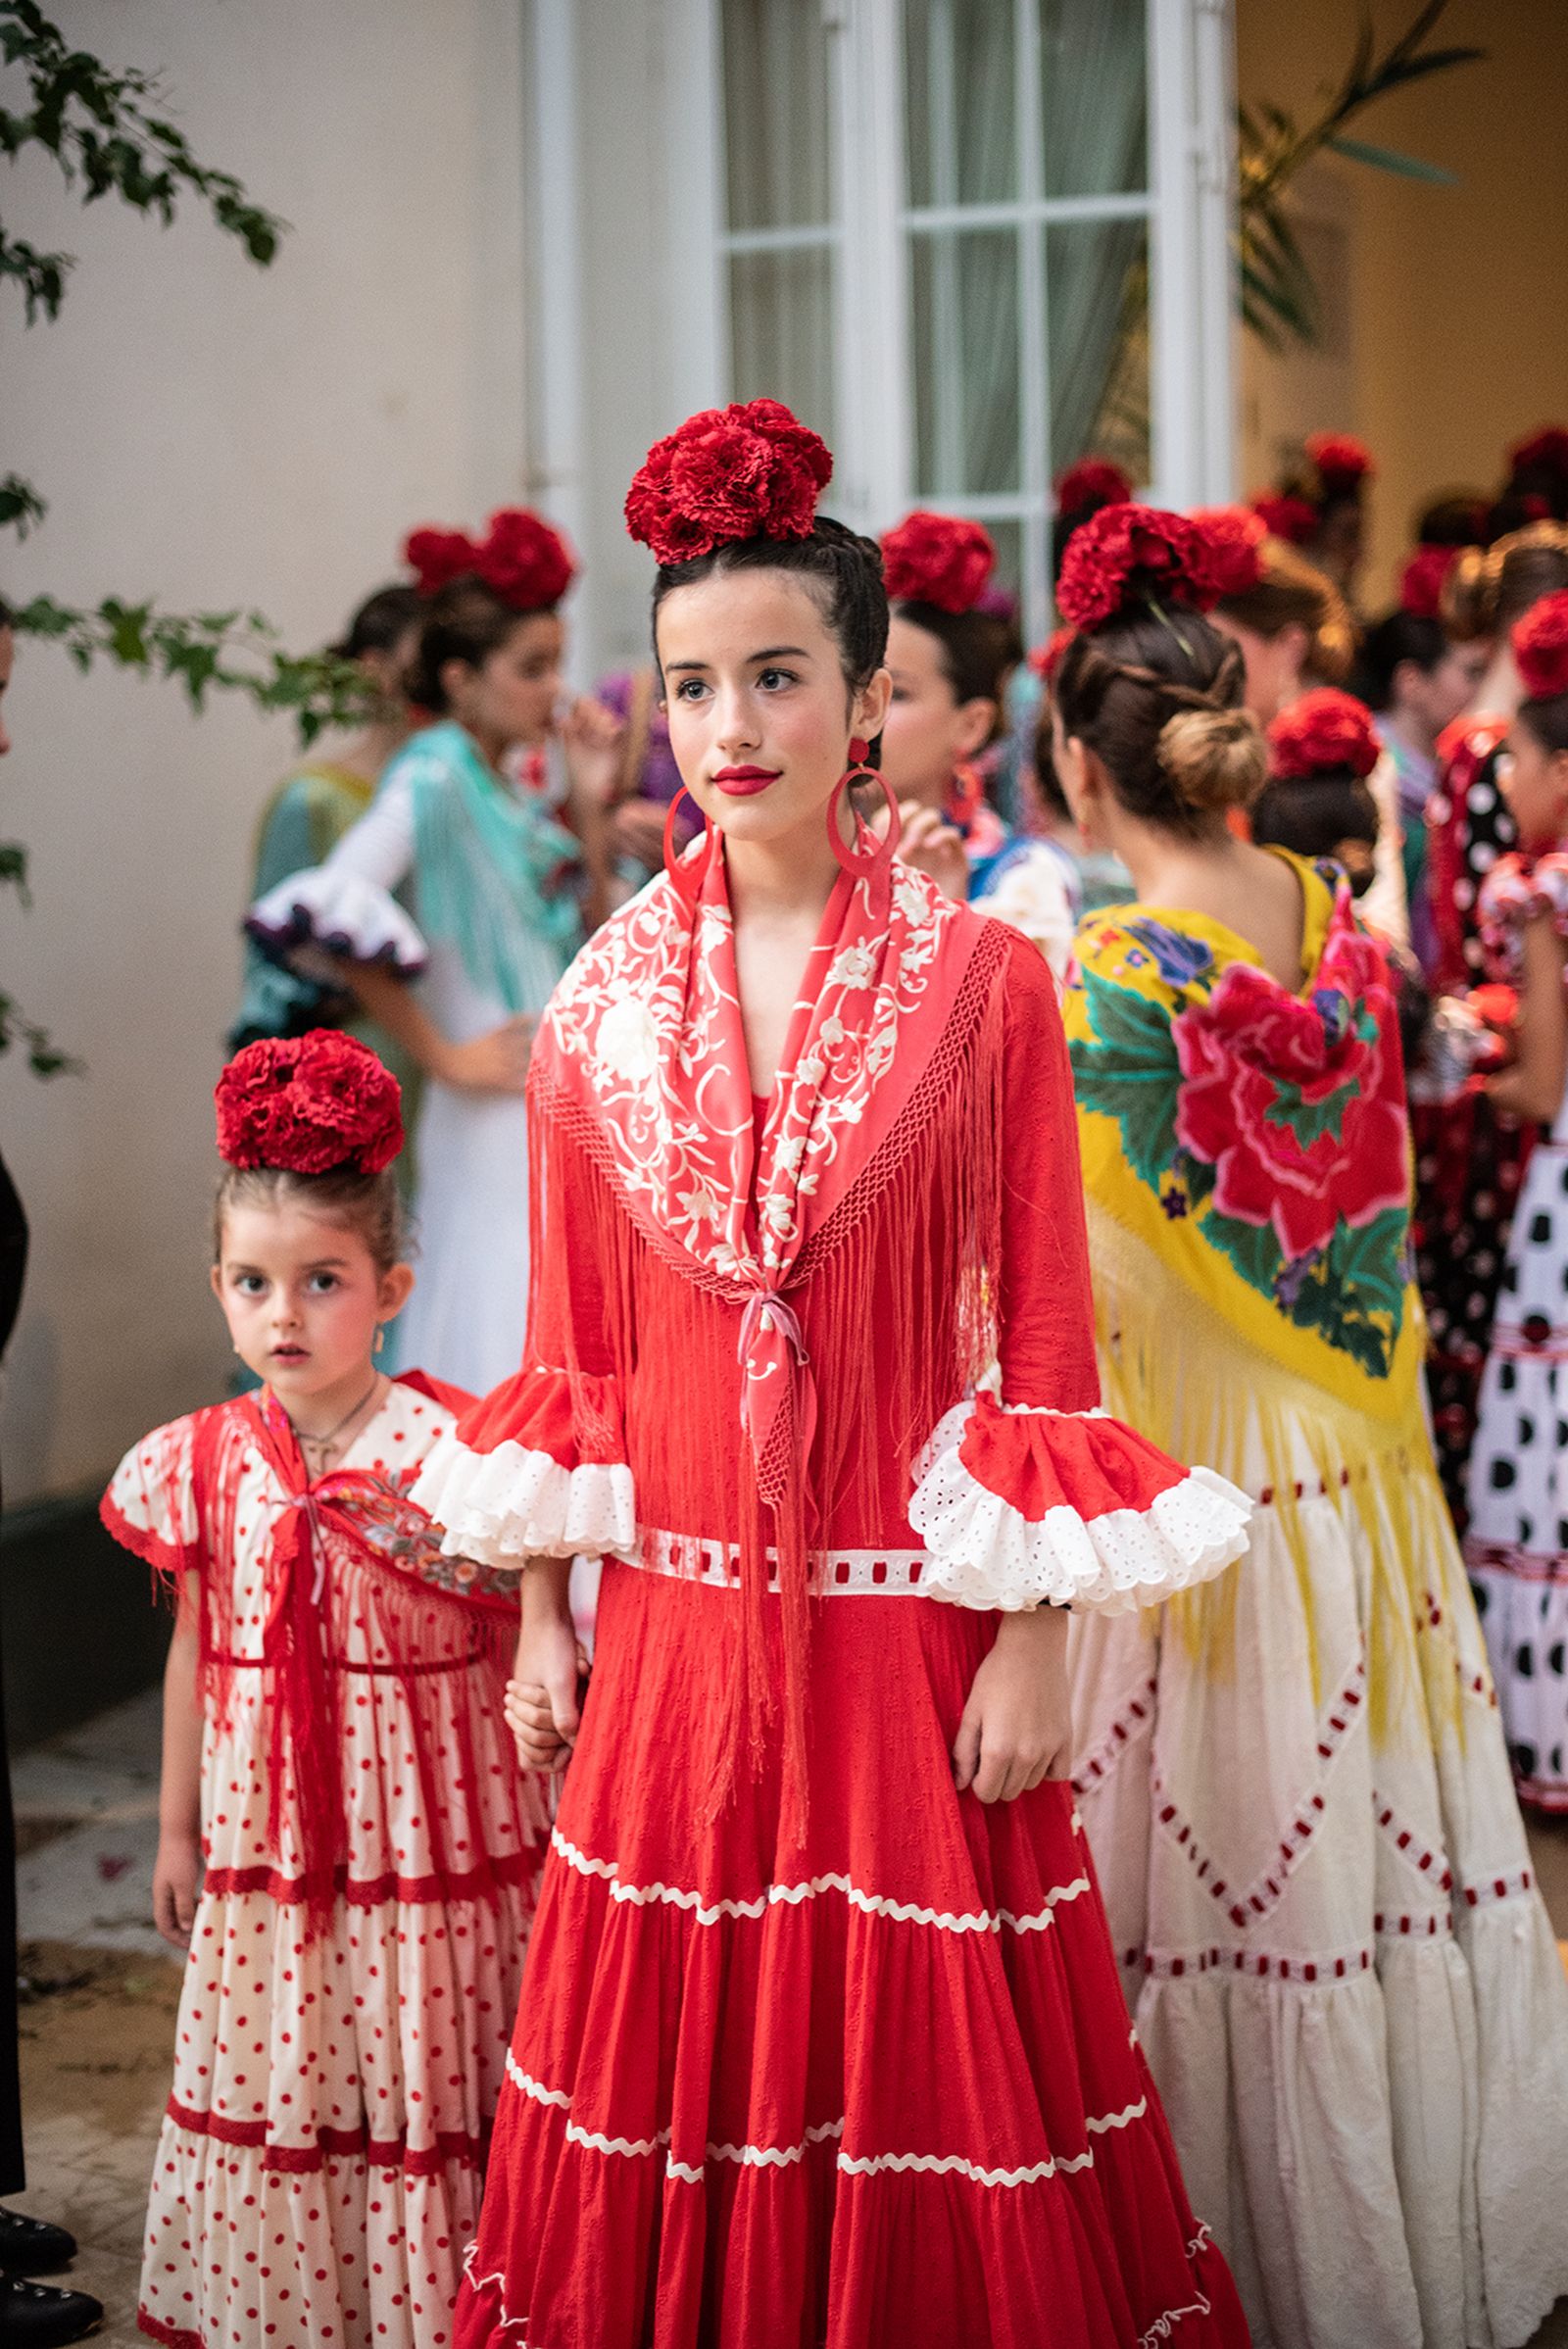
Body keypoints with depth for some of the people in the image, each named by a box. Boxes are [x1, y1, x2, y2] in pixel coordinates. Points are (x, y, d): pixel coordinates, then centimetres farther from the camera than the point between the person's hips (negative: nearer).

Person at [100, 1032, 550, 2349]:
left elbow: (521, 1656, -9)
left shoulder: (454, 1452, -14)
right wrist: (176, 1830, 16)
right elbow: (195, 1651, 11)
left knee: (422, 2083, 6)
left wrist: (551, 1833, -9)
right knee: (269, 2088, 13)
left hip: (429, 1852, -4)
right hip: (265, 1855, 4)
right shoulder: (205, 1463, 0)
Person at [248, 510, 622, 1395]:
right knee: (505, 1358, -7)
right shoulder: (436, 775, -11)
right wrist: (445, 1056, -17)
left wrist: (588, 805, 5)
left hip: (566, 1109, 8)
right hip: (501, 1116, -8)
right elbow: (330, 917, -25)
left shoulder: (514, 783, 12)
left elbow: (588, 938, 17)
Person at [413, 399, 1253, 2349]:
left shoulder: (983, 985, -5)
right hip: (677, 1626, 3)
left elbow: (1043, 1344, -5)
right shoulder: (600, 1011, 3)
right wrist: (543, 1623, 7)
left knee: (922, 2045, 8)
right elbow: (572, 1359, 8)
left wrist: (1030, 1649, -8)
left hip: (912, 1633, -2)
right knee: (677, 2058, 12)